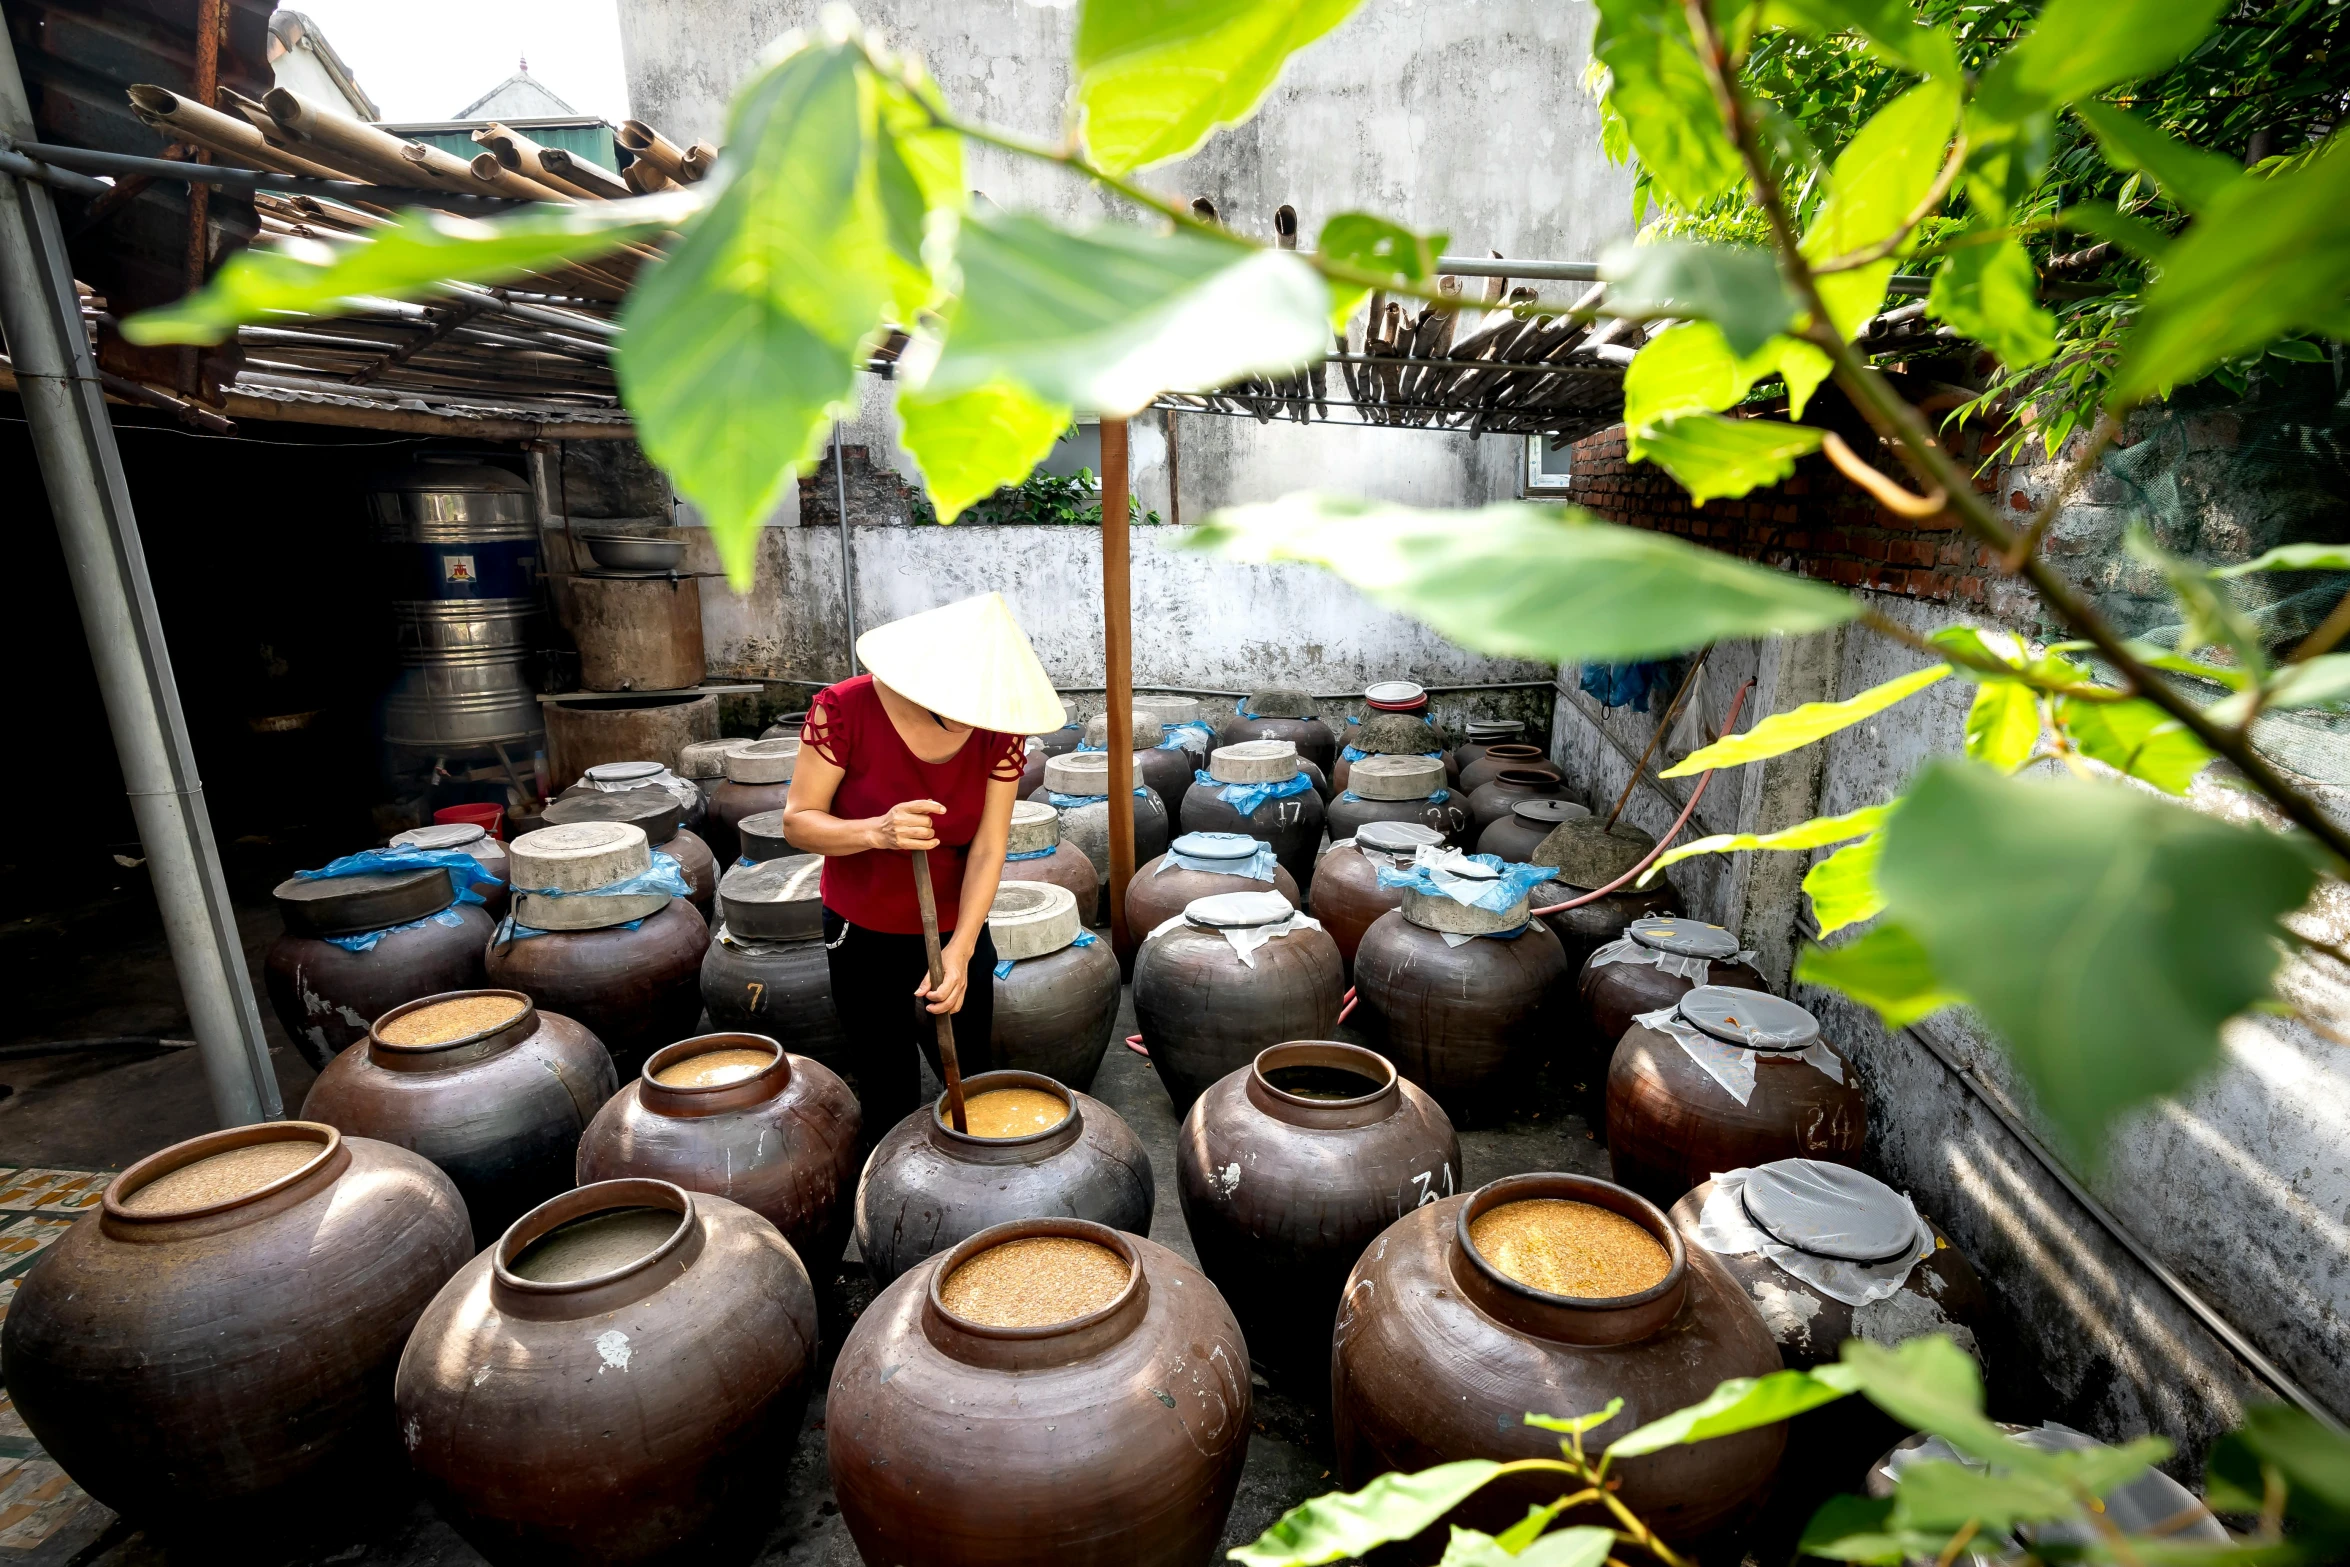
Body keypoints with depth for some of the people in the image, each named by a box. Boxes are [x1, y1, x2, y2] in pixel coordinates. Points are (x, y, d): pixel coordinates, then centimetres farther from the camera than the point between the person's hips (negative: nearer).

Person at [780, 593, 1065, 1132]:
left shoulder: (998, 729, -15)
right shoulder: (846, 709, -21)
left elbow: (988, 850, -14)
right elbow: (798, 821, -16)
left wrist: (960, 948, -25)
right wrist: (876, 831, -35)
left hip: (956, 931, 1)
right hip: (864, 934, -1)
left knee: (970, 1081, 13)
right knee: (886, 1091, 13)